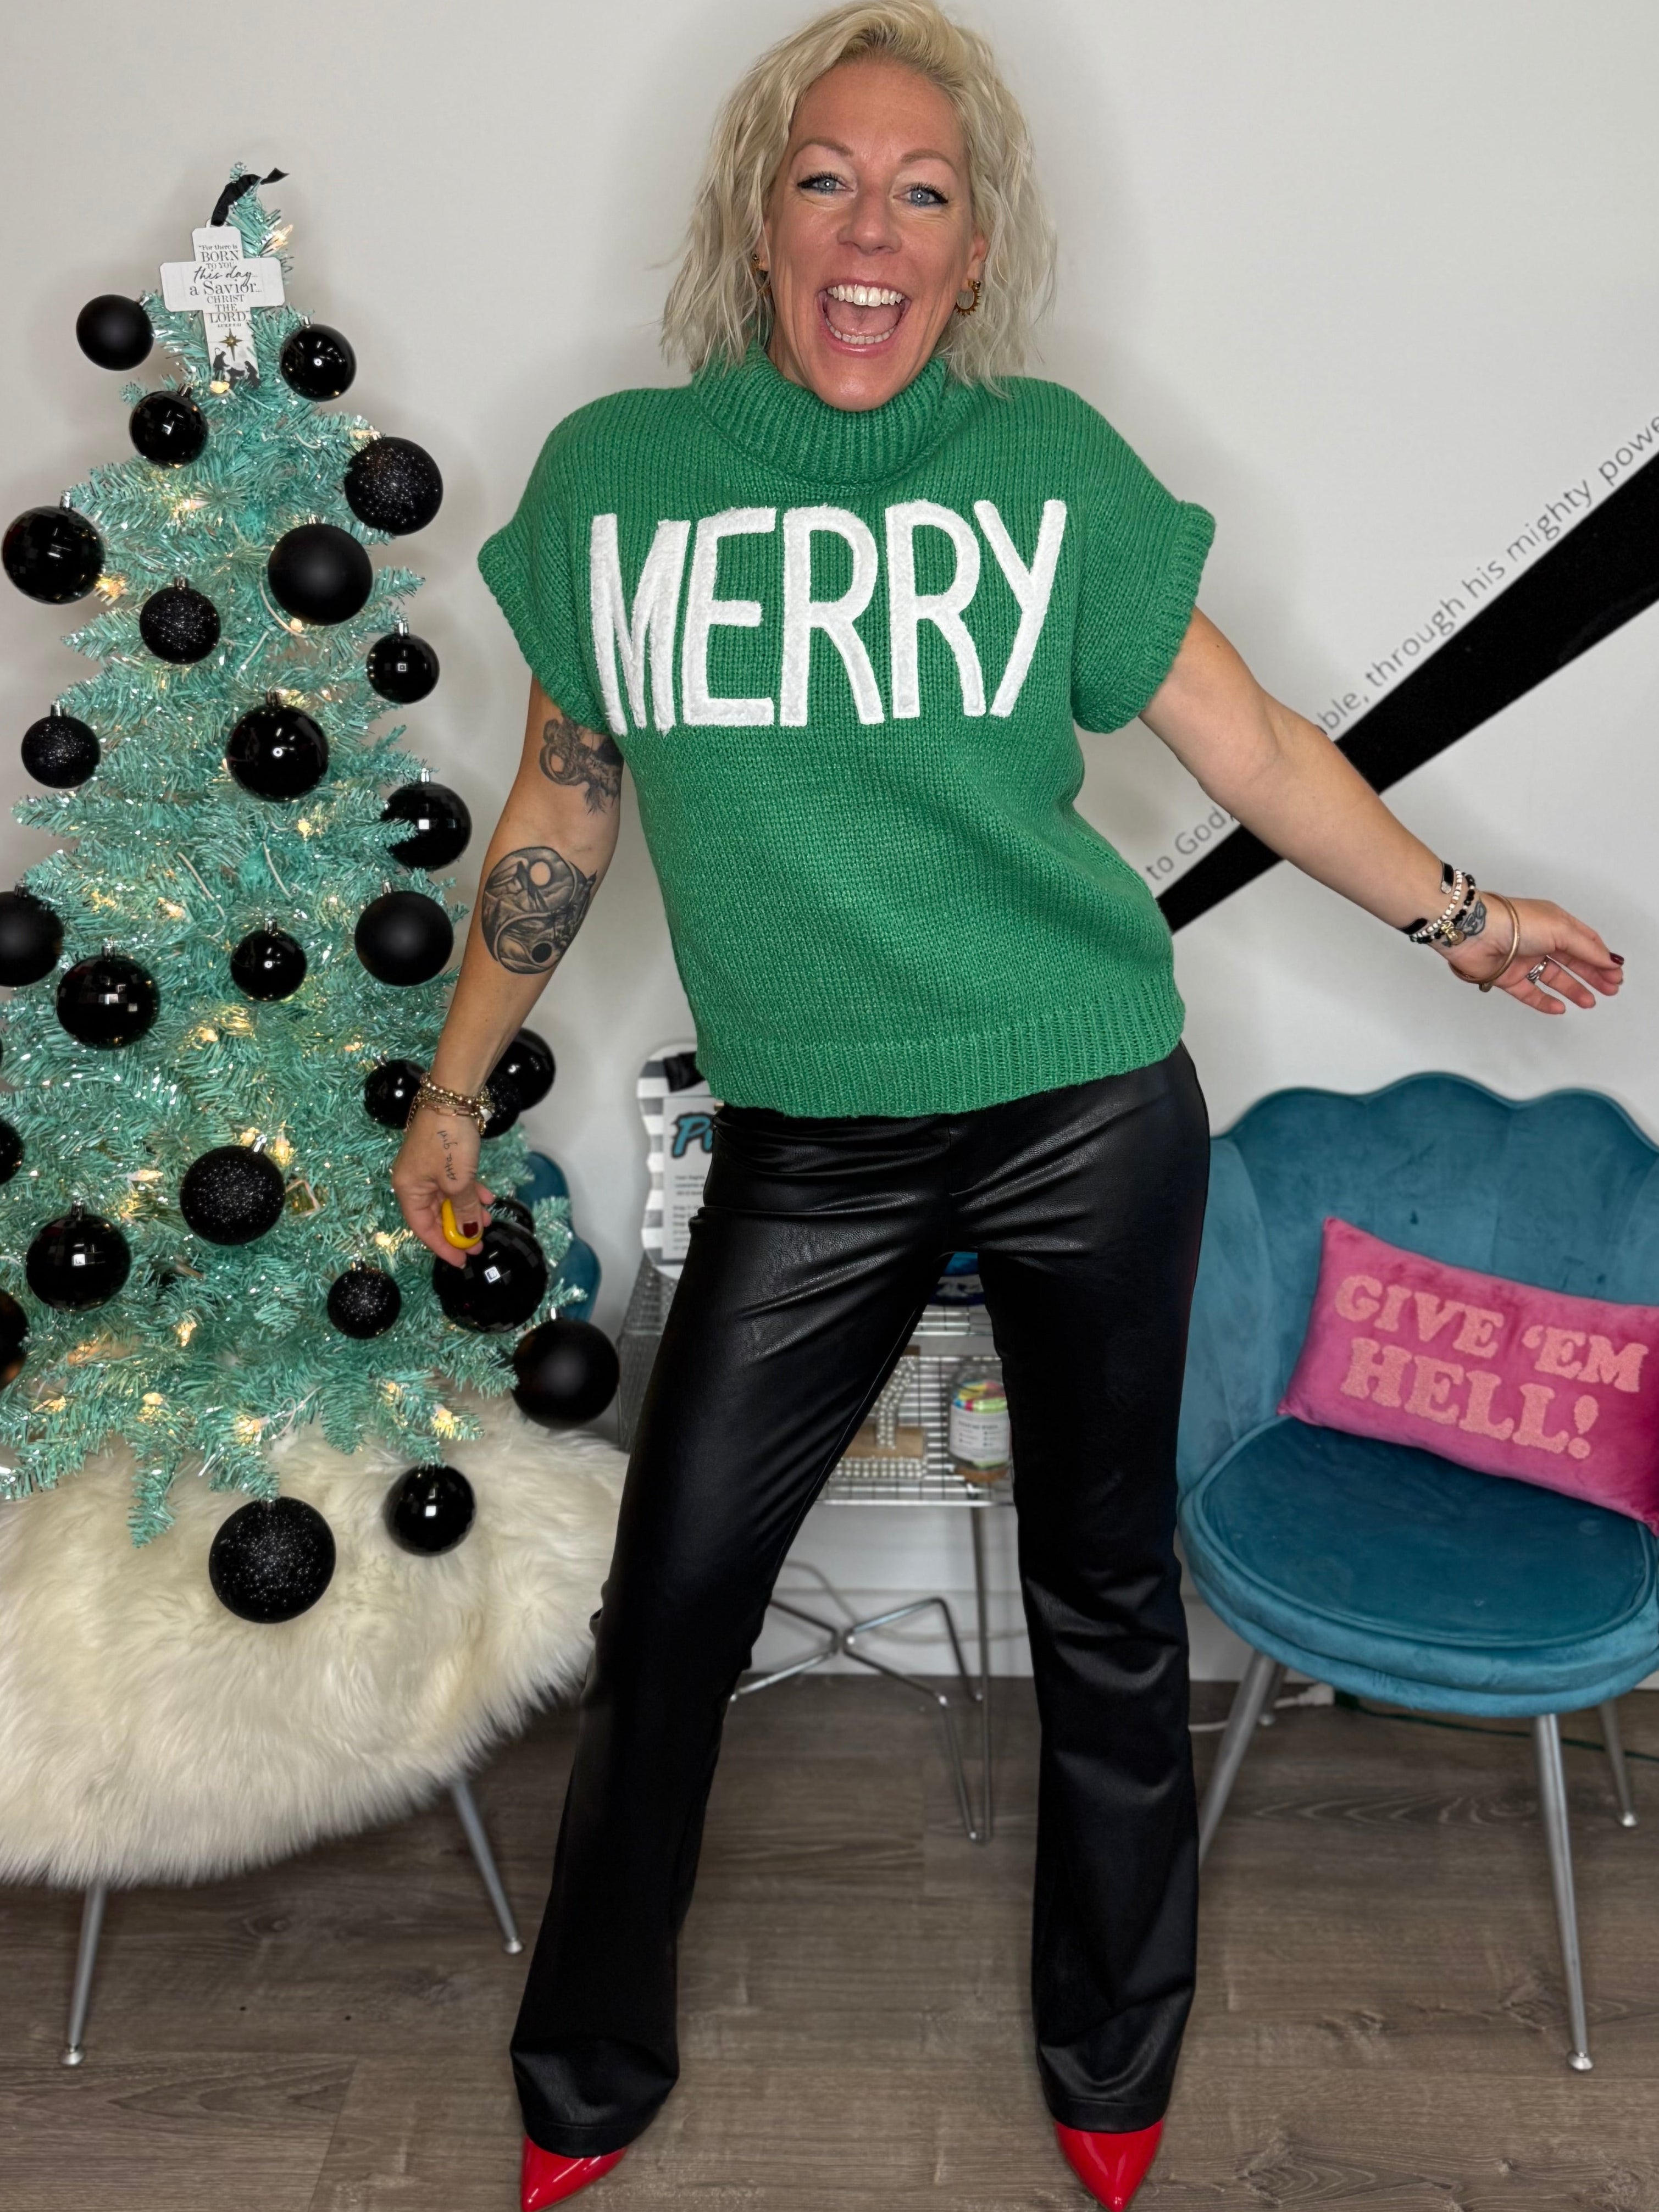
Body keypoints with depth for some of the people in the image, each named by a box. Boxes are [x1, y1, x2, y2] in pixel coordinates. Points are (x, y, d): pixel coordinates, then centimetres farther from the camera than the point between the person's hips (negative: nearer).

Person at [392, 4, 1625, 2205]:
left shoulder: (1051, 461, -2)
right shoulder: (614, 471, 1)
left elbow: (1246, 740, 6)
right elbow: (562, 811, 8)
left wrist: (1452, 911, 11)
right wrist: (454, 1093, 12)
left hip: (1091, 1116, 0)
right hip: (809, 1149, 1)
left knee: (1104, 1595, 13)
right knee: (670, 1600, 5)